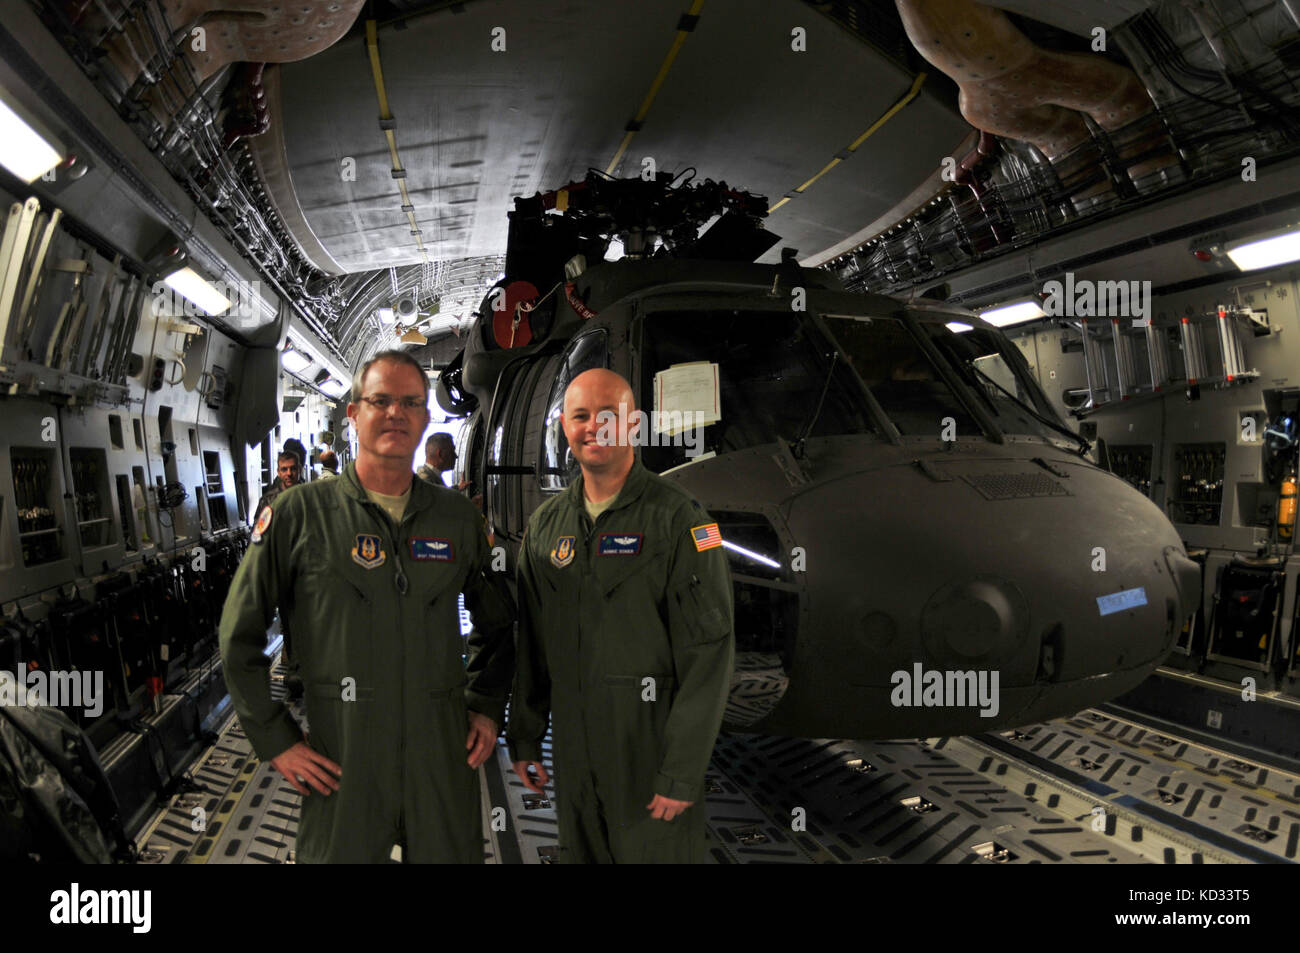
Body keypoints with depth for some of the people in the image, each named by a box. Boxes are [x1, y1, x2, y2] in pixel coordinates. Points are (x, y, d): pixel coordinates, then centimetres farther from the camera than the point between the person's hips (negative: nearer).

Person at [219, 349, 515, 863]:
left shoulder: (458, 517, 3)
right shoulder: (300, 513, -5)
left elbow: (496, 622, 16)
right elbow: (239, 634, 1)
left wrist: (487, 706, 8)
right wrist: (276, 740, -1)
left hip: (443, 756, 3)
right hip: (340, 760, -2)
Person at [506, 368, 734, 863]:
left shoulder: (677, 519, -11)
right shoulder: (545, 524, 6)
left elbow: (708, 653, -14)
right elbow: (529, 642, 12)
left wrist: (682, 772, -15)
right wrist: (524, 738, 11)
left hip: (653, 749, -5)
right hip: (573, 755, 5)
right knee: (579, 853, 18)